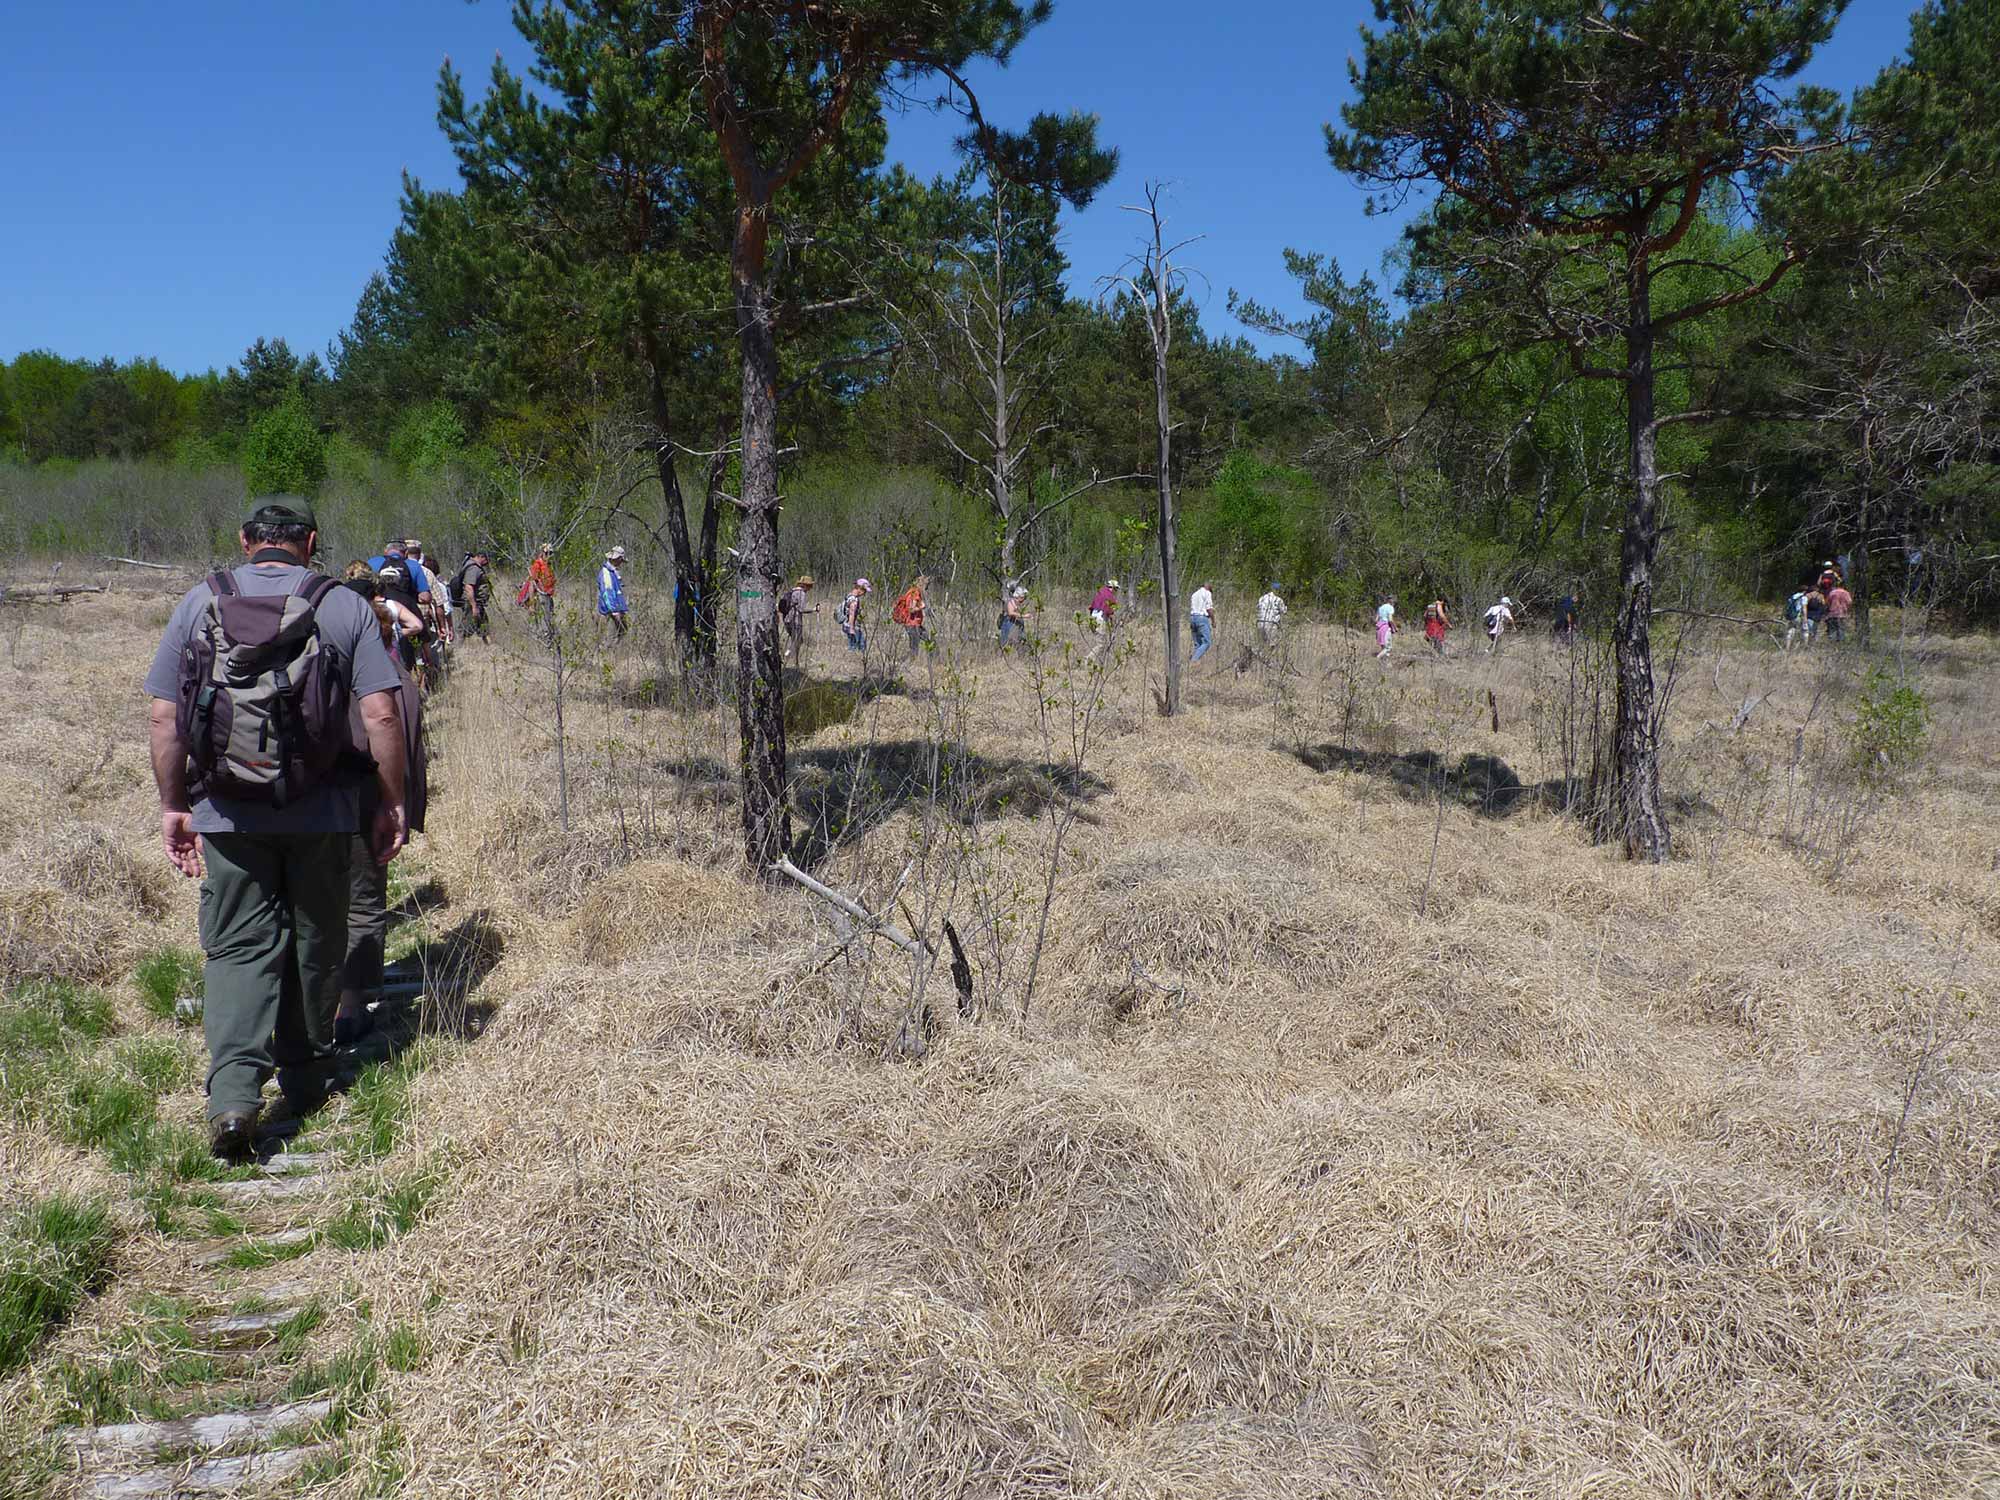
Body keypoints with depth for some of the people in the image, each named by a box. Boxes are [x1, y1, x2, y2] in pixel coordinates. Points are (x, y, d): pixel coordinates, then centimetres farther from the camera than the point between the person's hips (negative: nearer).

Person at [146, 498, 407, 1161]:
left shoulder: (199, 602, 1)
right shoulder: (346, 606, -3)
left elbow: (163, 716, 0)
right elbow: (382, 714, -9)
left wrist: (173, 804, 9)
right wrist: (391, 804, -1)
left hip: (227, 812, 1)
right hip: (321, 813, 0)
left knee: (238, 946, 7)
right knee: (315, 944, 15)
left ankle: (234, 1090, -9)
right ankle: (306, 1080, 28)